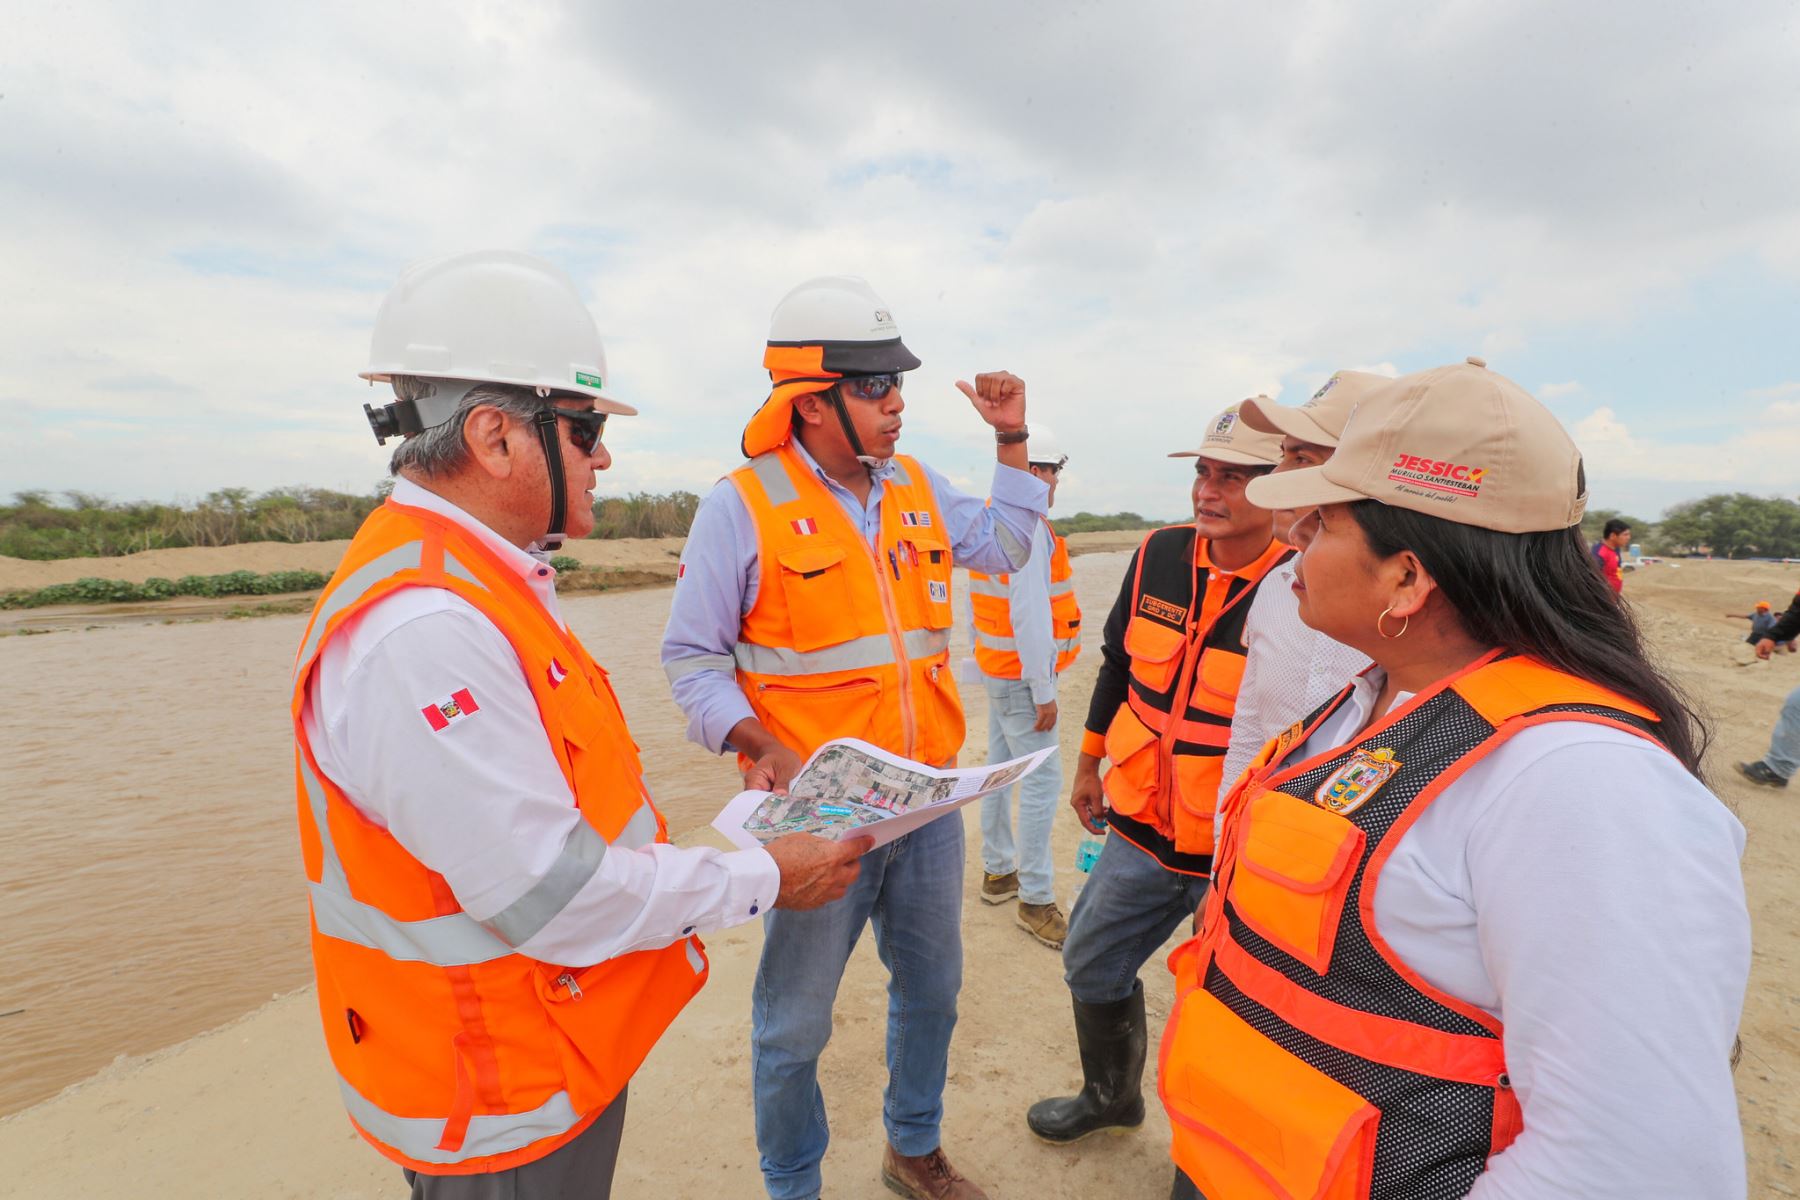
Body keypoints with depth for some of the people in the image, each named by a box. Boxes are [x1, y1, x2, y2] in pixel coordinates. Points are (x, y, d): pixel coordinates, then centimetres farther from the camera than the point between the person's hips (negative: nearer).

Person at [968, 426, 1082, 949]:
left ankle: (998, 871, 30)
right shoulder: (1028, 527, -19)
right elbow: (1029, 616, -23)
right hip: (1020, 673, -10)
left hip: (996, 667, 10)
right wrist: (1043, 690, -18)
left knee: (1002, 768, 17)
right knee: (1041, 780, -5)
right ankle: (1035, 899, 3)